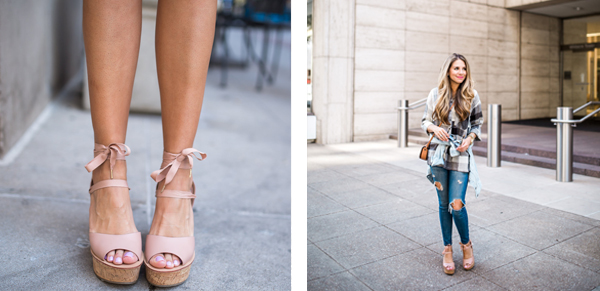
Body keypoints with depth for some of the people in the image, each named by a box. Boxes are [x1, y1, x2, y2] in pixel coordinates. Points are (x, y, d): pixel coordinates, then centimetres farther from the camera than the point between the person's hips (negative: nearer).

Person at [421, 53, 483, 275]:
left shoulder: (471, 96, 2)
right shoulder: (435, 94, 2)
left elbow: (478, 123, 11)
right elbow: (425, 121, 8)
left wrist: (470, 138, -8)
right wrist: (435, 128, -13)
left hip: (461, 155, -1)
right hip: (439, 153, 1)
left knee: (457, 205, -8)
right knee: (444, 205, 7)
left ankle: (466, 244, 20)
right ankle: (447, 249, 24)